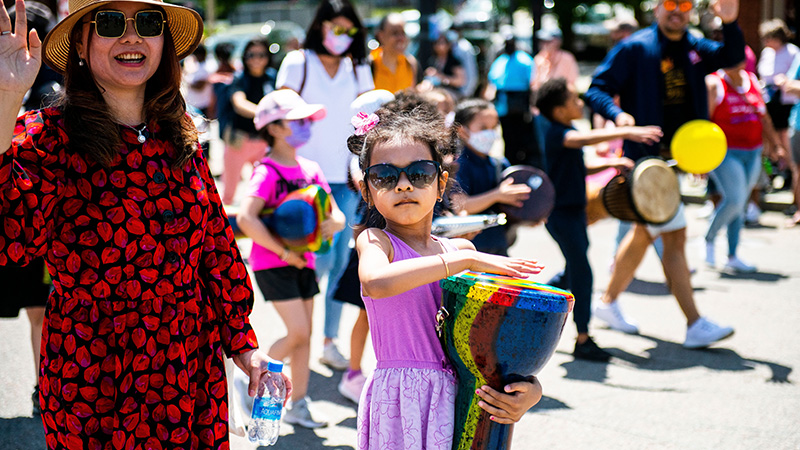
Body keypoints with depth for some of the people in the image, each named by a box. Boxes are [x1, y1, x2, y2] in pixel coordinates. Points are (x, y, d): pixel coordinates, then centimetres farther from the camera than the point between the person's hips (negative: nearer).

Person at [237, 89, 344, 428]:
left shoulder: (311, 169, 8)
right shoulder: (268, 172, -14)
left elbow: (337, 214, 10)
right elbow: (246, 218, -27)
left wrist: (333, 223, -15)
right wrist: (283, 251, -24)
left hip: (303, 260, 7)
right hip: (272, 264, -7)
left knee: (304, 335, 9)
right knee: (298, 332, -11)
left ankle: (298, 405, 18)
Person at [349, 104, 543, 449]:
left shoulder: (461, 249, 10)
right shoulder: (375, 241, -2)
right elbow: (376, 282, -27)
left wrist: (530, 389, -8)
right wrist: (465, 261, -23)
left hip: (460, 396, 4)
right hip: (399, 403, -4)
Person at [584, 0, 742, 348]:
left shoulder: (695, 49, 10)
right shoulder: (634, 49, -8)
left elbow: (732, 57, -2)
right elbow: (596, 90, -8)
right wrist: (618, 114, -28)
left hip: (676, 157, 7)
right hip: (646, 156, -7)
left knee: (645, 233, 18)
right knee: (675, 236, -9)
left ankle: (608, 302, 34)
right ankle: (695, 326, -5)